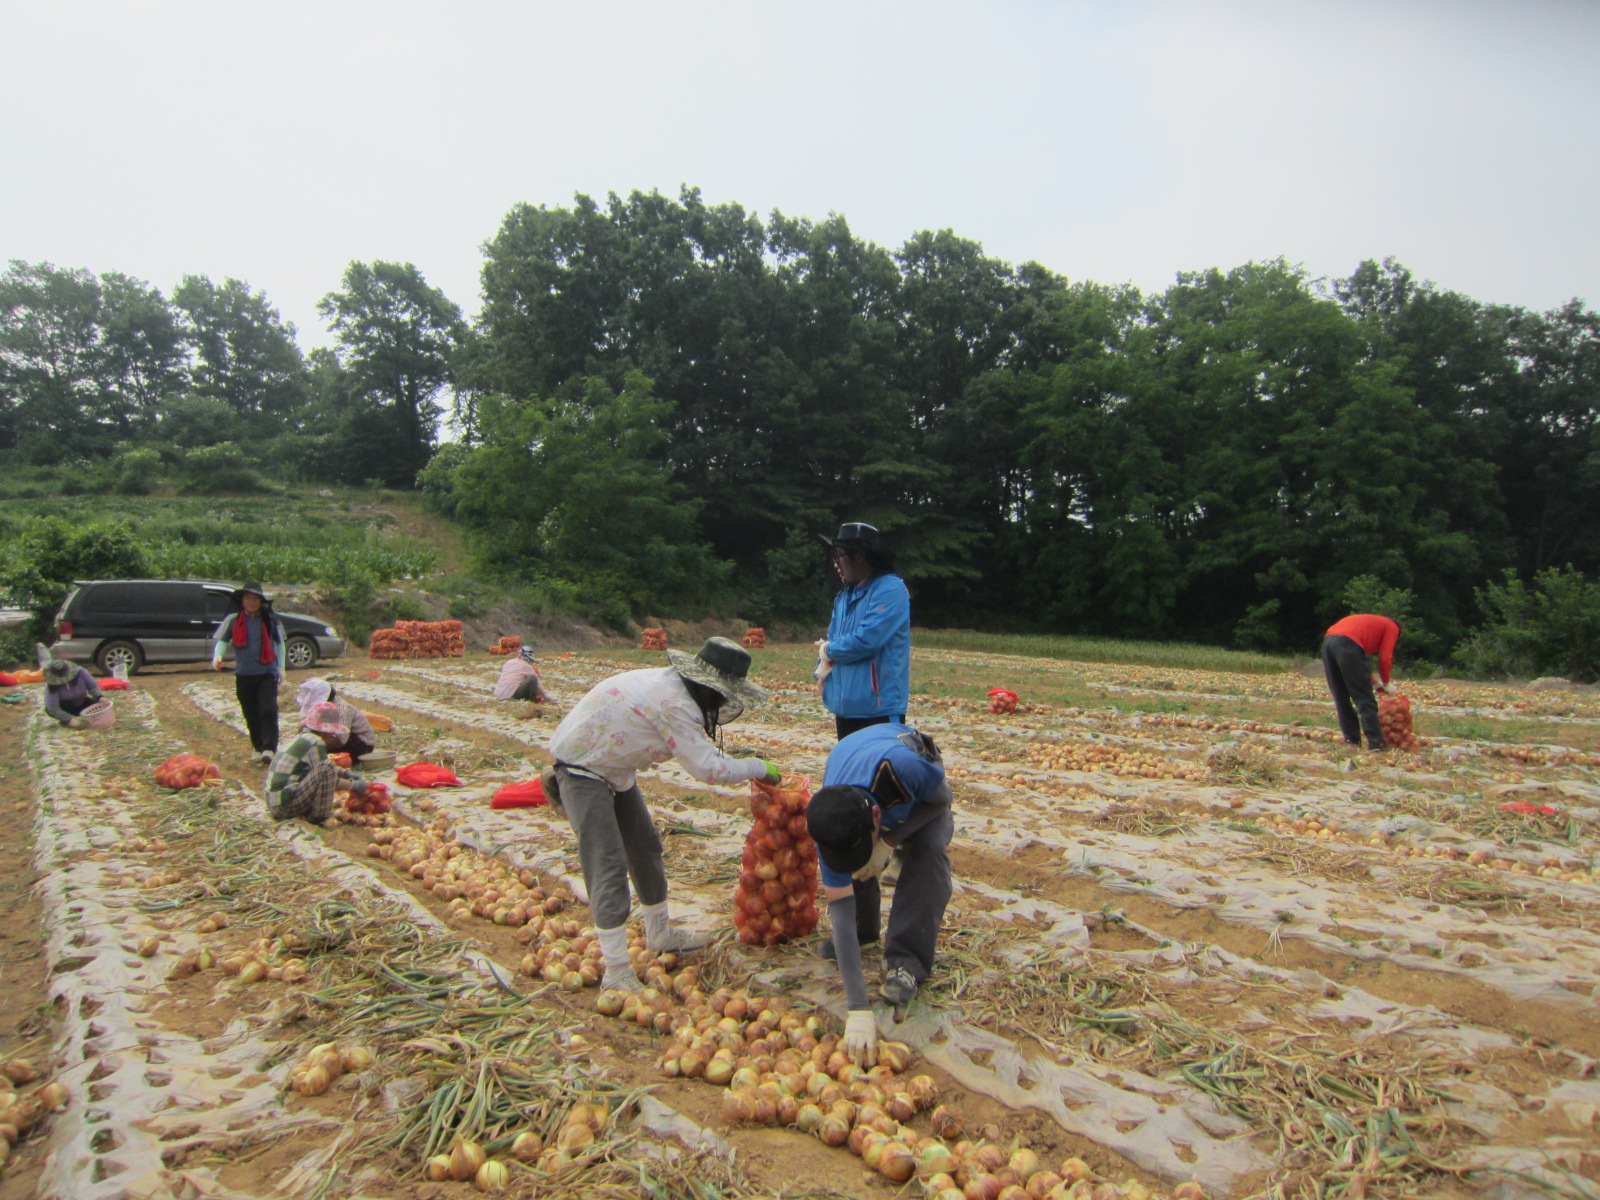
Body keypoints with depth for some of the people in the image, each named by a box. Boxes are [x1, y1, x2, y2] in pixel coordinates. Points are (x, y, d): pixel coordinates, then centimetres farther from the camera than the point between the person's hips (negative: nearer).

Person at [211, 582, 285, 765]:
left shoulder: (270, 620, 3)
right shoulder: (233, 620, 3)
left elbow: (279, 643, 14)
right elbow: (222, 640, 6)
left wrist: (281, 667, 12)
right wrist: (217, 655, -15)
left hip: (267, 673, -2)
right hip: (243, 674, 2)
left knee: (268, 711, -13)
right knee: (251, 715, 9)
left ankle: (269, 749, -17)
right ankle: (257, 747, 22)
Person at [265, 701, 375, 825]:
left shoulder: (301, 737, 15)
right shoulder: (315, 743, -13)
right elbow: (326, 769, -13)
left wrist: (345, 773, 18)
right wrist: (353, 785, -2)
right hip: (285, 806, -10)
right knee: (326, 769, -23)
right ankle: (319, 817, -14)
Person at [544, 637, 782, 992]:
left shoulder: (671, 682, -3)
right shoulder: (674, 703, -31)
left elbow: (695, 746, 10)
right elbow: (707, 768, -30)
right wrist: (759, 768, -17)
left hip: (613, 766, 10)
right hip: (581, 767, -10)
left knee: (646, 847, 16)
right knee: (608, 864, -12)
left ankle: (660, 933, 33)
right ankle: (616, 972, -6)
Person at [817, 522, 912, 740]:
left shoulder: (890, 589, -13)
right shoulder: (845, 595, 14)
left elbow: (866, 640, -22)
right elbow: (832, 639, 18)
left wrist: (830, 650, -5)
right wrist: (824, 666, -3)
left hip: (879, 709, -9)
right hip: (845, 708, 9)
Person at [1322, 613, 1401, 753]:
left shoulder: (1372, 622, 39)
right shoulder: (1392, 627, 21)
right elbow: (1384, 658, 8)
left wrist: (1371, 678, 29)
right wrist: (1385, 683, 21)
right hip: (1347, 643, -7)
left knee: (1341, 698, 14)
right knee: (1365, 699, 0)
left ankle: (1352, 740, 17)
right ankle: (1375, 743, 0)